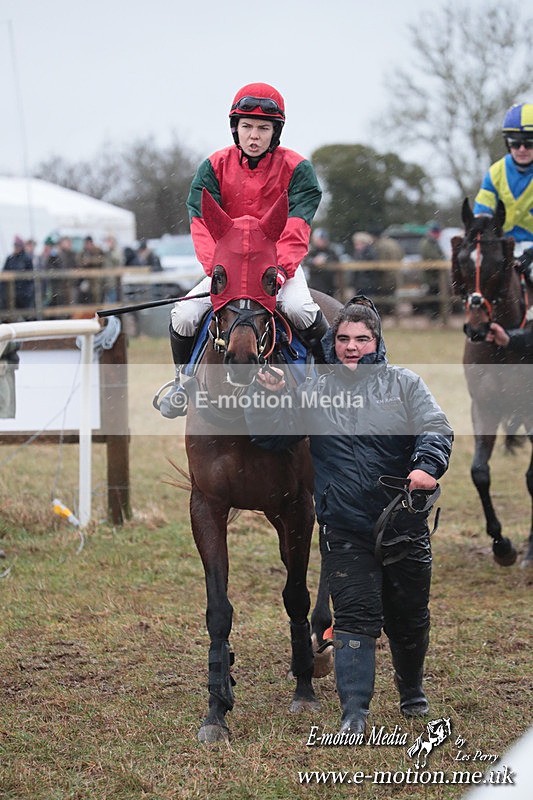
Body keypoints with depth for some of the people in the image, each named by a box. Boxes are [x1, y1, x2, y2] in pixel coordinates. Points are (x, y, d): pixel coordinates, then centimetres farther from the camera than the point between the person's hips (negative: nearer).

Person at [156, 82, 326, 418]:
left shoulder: (296, 169, -7)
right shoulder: (214, 167, -2)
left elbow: (296, 229, -15)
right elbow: (203, 224, -10)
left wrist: (280, 270, -32)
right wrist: (217, 269, -27)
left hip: (280, 264, -2)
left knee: (299, 308, -33)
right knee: (184, 315, -17)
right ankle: (184, 380, 12)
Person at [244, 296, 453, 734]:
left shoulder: (404, 384, 2)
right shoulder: (313, 392, 6)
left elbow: (437, 429, -9)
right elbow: (269, 438, 10)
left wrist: (427, 467, -29)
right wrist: (267, 397, -8)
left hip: (404, 526, 0)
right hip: (345, 531, 0)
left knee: (409, 617, 14)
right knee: (355, 618, -7)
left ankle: (412, 690, 39)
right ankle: (354, 711, -7)